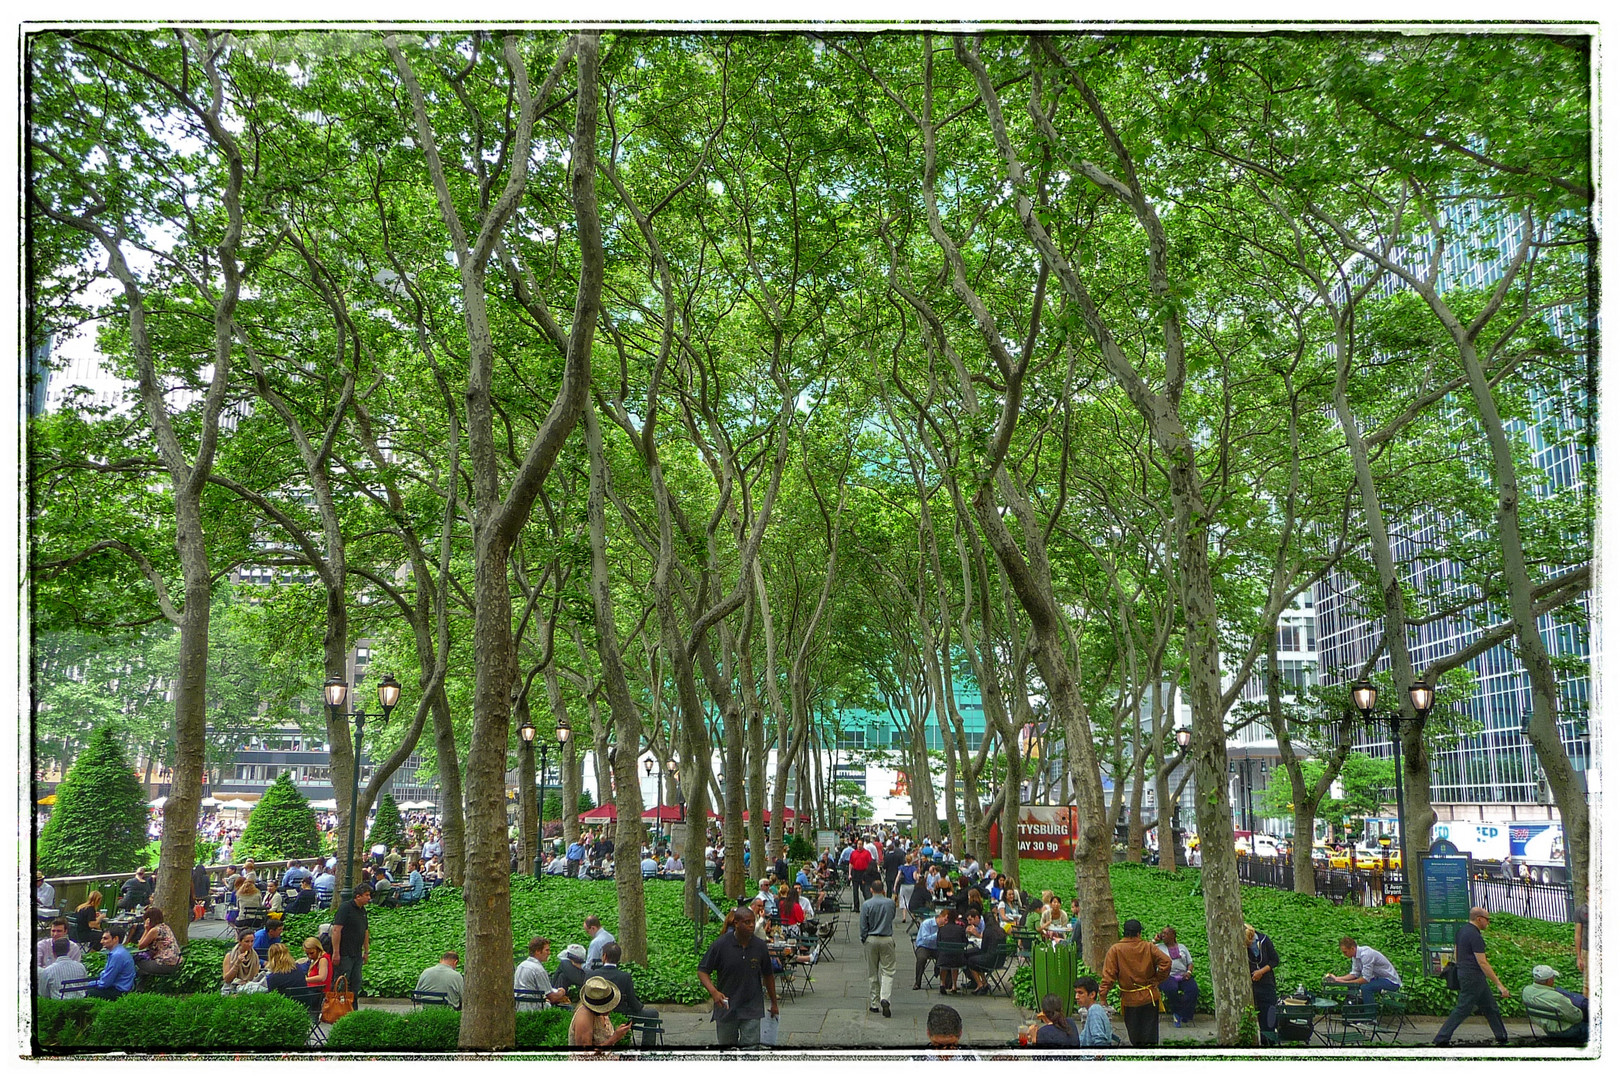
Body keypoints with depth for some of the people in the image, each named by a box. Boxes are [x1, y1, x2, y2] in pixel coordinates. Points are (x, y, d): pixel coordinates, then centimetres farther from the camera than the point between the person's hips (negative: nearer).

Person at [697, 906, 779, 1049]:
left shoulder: (759, 946, -2)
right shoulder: (721, 944, -10)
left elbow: (768, 976, 12)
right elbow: (702, 971, -6)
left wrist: (774, 1003, 20)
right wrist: (713, 991, -24)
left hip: (751, 1010, 0)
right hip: (726, 1008, 0)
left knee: (750, 1046, -9)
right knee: (726, 1045, 13)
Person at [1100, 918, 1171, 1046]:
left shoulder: (1115, 950, -8)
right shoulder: (1148, 947, -5)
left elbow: (1108, 974, -12)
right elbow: (1166, 961, -14)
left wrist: (1103, 995, -10)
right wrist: (1157, 979, -3)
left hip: (1129, 999, -1)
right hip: (1149, 997, 1)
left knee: (1134, 1033, 15)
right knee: (1150, 1030, 7)